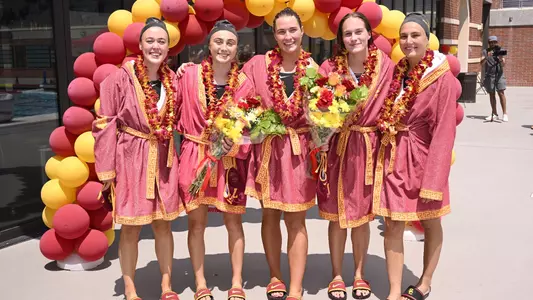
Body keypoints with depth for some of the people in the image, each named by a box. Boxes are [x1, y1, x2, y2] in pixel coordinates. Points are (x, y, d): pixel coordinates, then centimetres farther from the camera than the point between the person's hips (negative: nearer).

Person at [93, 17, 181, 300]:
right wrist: (106, 168, -9)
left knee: (163, 223, 12)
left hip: (164, 159, 4)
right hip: (130, 157, -4)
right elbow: (105, 124, -8)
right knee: (131, 227, 5)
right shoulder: (120, 79, -10)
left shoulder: (173, 80, 4)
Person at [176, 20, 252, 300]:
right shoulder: (190, 75, -4)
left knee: (233, 220, 8)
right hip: (195, 155, -1)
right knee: (196, 221, 6)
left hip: (230, 158, 1)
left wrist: (234, 143, -13)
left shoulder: (243, 82, -1)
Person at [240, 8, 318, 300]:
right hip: (267, 149, 1)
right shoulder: (257, 65, -2)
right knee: (270, 216, 12)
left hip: (299, 151, -1)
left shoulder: (313, 69, 0)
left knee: (295, 220, 4)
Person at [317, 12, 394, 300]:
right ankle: (337, 275, 25)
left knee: (362, 214, 12)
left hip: (368, 148, 1)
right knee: (337, 214, 8)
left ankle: (359, 274, 29)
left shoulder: (385, 66, -3)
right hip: (337, 147, 0)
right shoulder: (329, 67, -4)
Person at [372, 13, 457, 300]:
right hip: (392, 157, 5)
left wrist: (434, 178, -18)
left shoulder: (443, 78, -13)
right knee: (393, 224, 3)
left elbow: (444, 132, -15)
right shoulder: (396, 72, 5)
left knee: (429, 221, 14)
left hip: (423, 157, -4)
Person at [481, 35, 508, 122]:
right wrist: (487, 56, -25)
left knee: (501, 93, -10)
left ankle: (505, 114, -10)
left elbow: (503, 65, 0)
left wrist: (501, 59, -21)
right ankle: (494, 114, 12)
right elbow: (482, 63, -8)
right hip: (489, 76, 1)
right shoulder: (485, 52, 5)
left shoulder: (500, 51, 6)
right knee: (492, 95, 5)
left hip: (499, 75, -1)